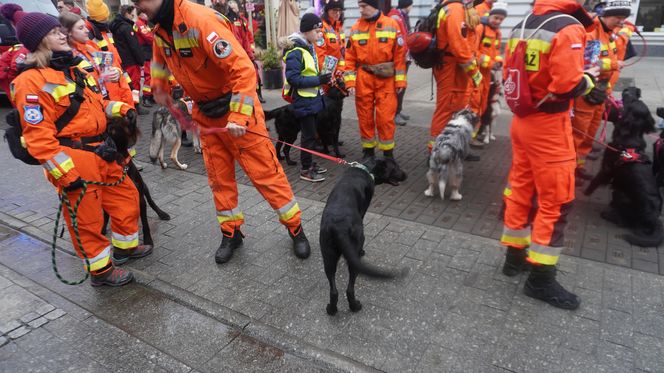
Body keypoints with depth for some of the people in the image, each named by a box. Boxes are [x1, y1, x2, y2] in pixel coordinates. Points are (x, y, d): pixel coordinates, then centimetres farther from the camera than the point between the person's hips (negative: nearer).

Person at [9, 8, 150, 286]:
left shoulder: (74, 70, 13)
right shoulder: (33, 81, -15)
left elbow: (97, 103, 24)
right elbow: (38, 136, -19)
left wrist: (122, 109, 5)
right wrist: (65, 175, -20)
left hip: (101, 150, 9)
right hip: (73, 159, -9)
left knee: (126, 195, 18)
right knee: (87, 216, 4)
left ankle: (125, 247, 39)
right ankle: (101, 270, 21)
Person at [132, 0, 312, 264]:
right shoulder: (160, 30, 2)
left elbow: (243, 68, -30)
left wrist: (239, 117, -33)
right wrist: (159, 86, 20)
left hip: (237, 109, -7)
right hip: (205, 114, 8)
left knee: (265, 173, -2)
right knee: (219, 177, 13)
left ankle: (295, 228, 14)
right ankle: (231, 233, 29)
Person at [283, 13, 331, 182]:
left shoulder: (309, 47, 10)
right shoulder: (295, 51, -19)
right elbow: (293, 78, -24)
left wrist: (321, 77, 5)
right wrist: (318, 80, -24)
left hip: (312, 98, 9)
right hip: (303, 101, -9)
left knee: (311, 134, 16)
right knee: (308, 135, -2)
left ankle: (309, 163, 28)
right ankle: (305, 170, 9)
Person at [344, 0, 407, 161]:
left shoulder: (392, 25, -1)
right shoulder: (356, 28, 4)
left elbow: (400, 54, -1)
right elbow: (350, 57, 3)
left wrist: (400, 80, -5)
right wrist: (350, 81, -6)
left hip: (386, 78, -2)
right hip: (363, 78, 2)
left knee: (386, 117, -1)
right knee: (365, 116, 7)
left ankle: (388, 152, 13)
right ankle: (368, 150, 22)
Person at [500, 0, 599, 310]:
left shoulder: (521, 26, 8)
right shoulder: (568, 28, -16)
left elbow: (508, 77, 12)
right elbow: (568, 86, -21)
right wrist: (589, 79, -2)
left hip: (522, 120, 8)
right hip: (549, 126, -8)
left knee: (520, 187, 15)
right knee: (555, 200, 1)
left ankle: (515, 255, 28)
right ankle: (540, 278, 10)